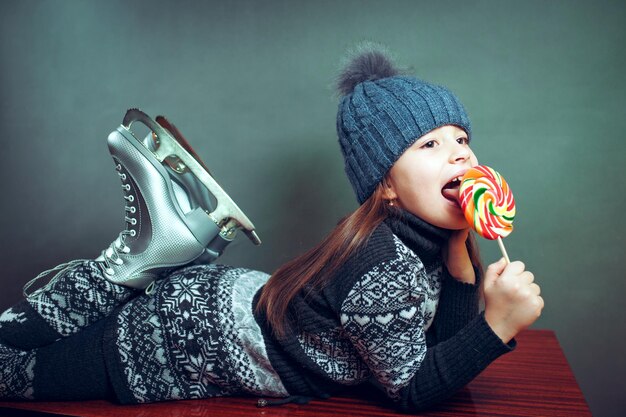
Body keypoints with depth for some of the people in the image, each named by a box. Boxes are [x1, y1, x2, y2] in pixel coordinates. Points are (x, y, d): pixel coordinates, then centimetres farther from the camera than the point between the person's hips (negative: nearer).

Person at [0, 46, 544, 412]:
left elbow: (442, 343, -3)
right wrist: (499, 325, -28)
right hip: (196, 339, -7)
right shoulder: (386, 271, -31)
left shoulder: (424, 234, -5)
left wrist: (460, 243, -12)